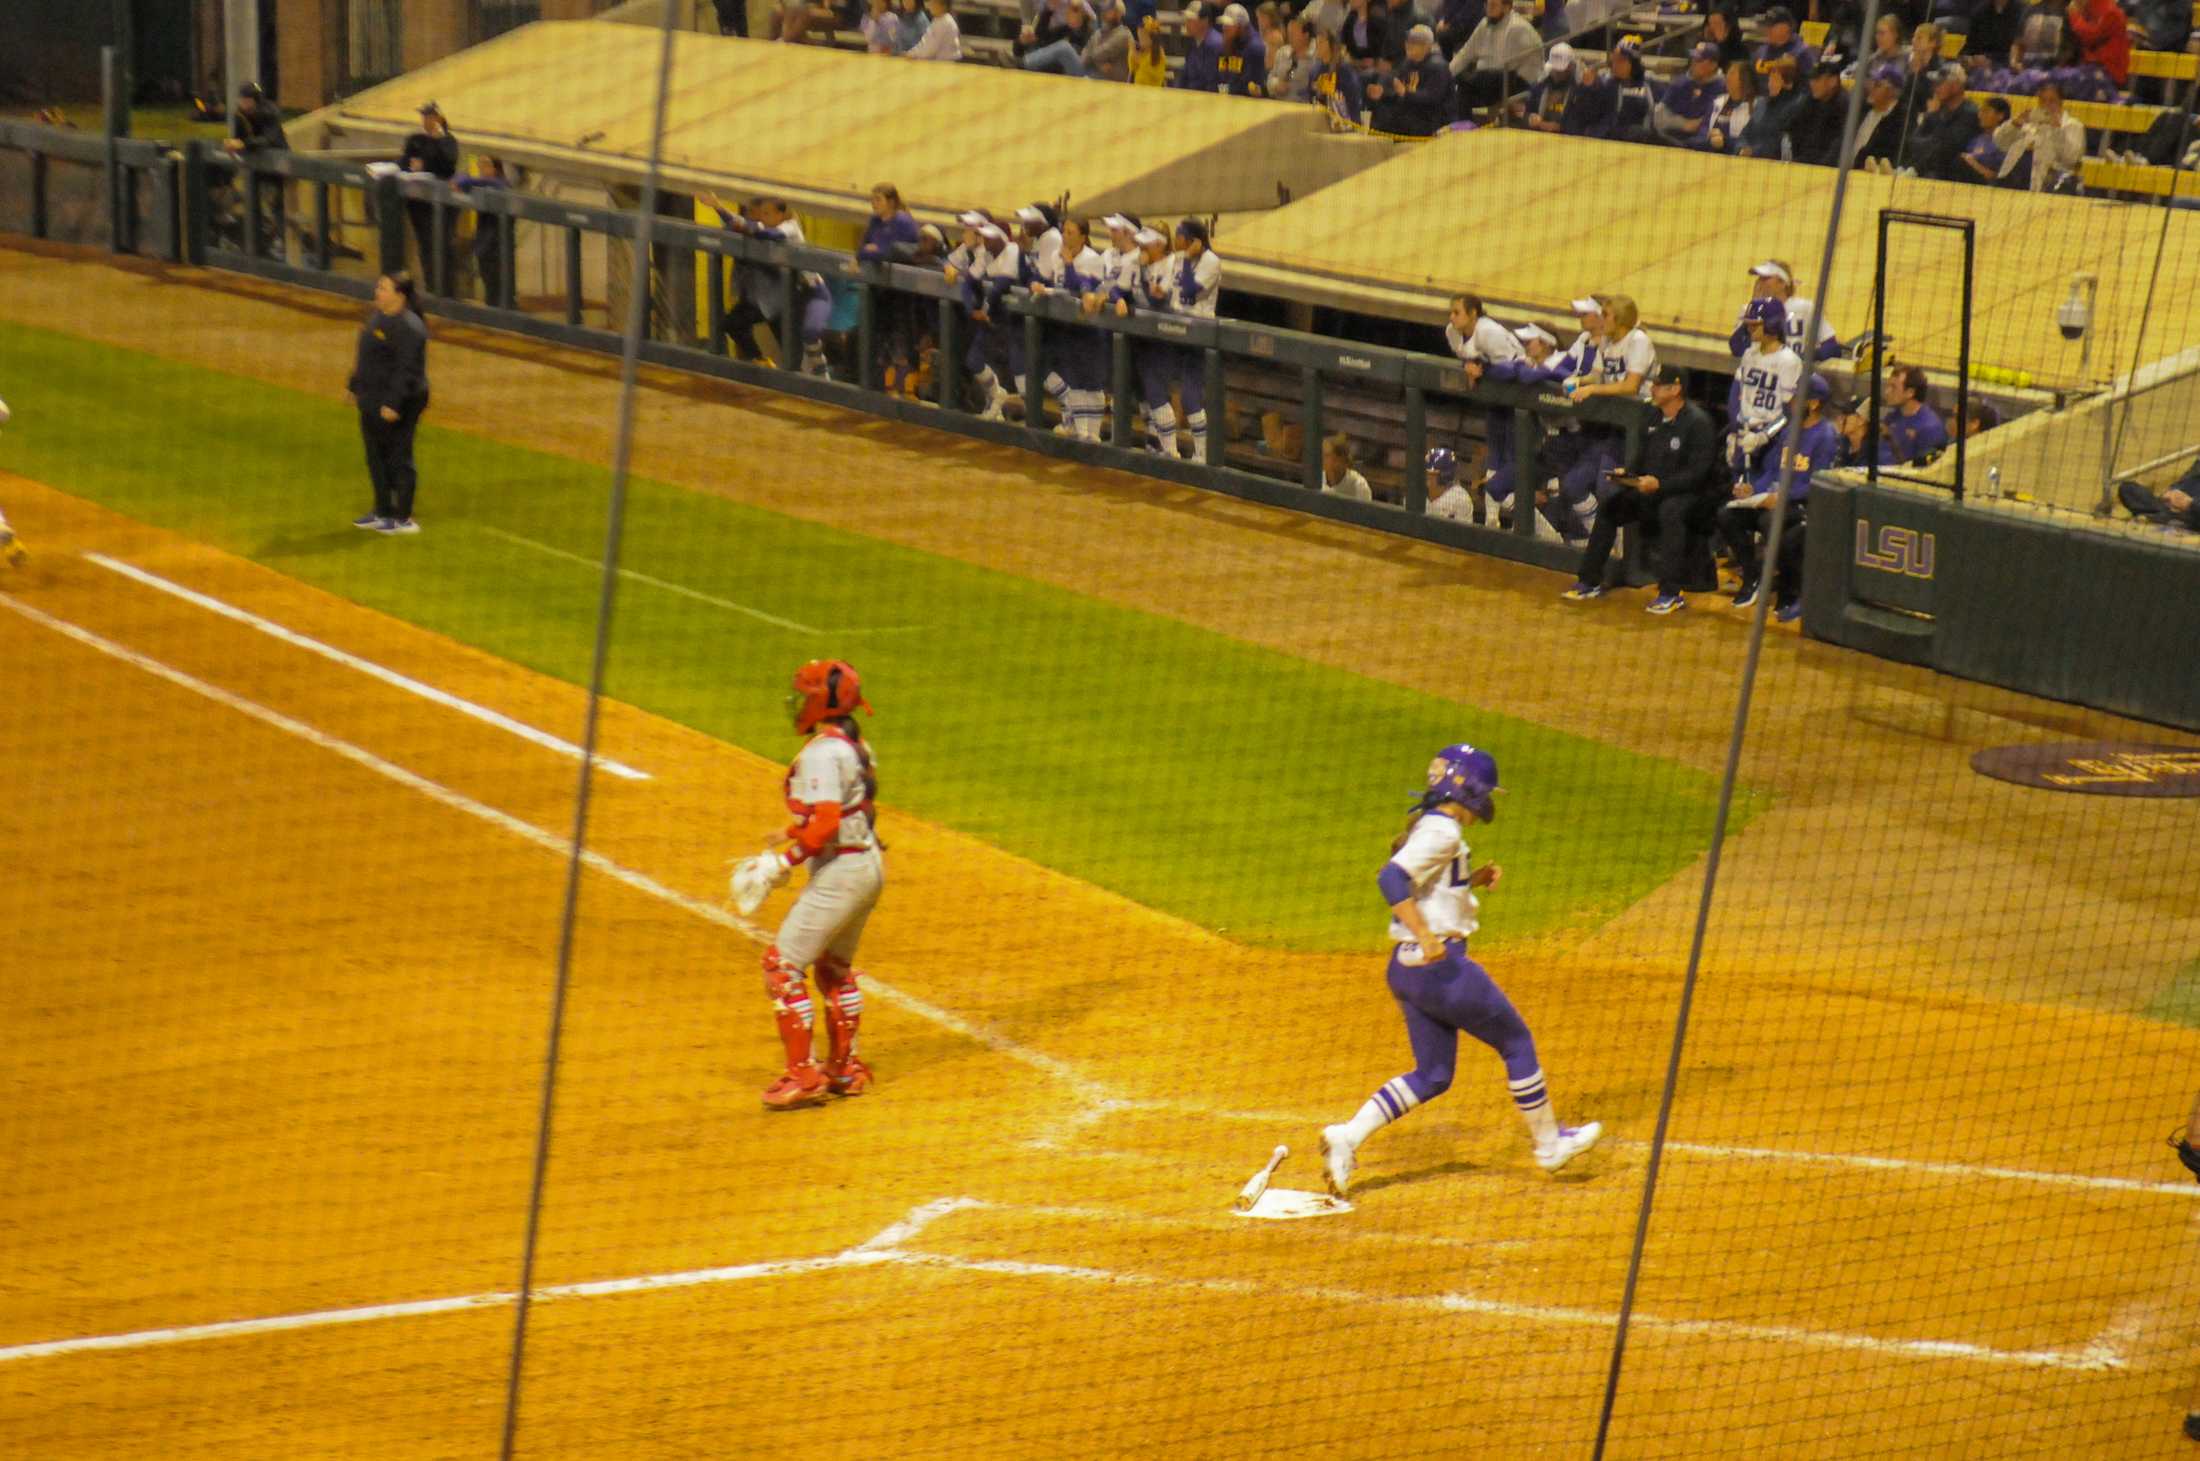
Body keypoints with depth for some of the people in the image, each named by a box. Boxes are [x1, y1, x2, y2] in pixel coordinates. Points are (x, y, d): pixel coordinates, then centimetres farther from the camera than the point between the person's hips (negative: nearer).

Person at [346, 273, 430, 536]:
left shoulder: (408, 327, -20)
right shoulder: (377, 316, 10)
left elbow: (407, 370, -24)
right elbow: (363, 357, 20)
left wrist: (393, 403, -26)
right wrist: (355, 386, 22)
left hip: (396, 404, -10)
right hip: (372, 400, 10)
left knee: (398, 459, -1)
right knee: (376, 458, 17)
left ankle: (404, 518, 8)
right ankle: (383, 512, 29)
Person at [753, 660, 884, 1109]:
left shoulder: (821, 753, -18)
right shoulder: (855, 745, 12)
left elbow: (824, 826, -26)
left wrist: (783, 861, -20)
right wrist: (788, 838, 19)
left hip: (840, 871, -10)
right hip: (870, 865, 10)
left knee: (783, 964, -6)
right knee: (835, 966, 25)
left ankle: (803, 1075, -6)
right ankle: (846, 1068, 33)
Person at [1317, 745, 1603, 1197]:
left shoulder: (1430, 826, 15)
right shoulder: (1443, 831, -15)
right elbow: (1391, 878, -27)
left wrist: (1474, 880, 14)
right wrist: (1427, 938, -31)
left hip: (1405, 968, 10)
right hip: (1438, 966, -10)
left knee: (1433, 1074, 14)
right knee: (1517, 1041, 7)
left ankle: (1347, 1136, 1)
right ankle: (1549, 1144, 20)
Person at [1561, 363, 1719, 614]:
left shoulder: (1698, 423, -16)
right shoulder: (1654, 416, 7)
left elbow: (1697, 474, -22)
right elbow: (1646, 458, 14)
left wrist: (1659, 484, -31)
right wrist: (1626, 474, -6)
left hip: (1693, 494, -8)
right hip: (1654, 489, 8)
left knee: (1670, 511, -38)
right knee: (1610, 506, -5)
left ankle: (1671, 593, -35)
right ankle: (1591, 582, 3)